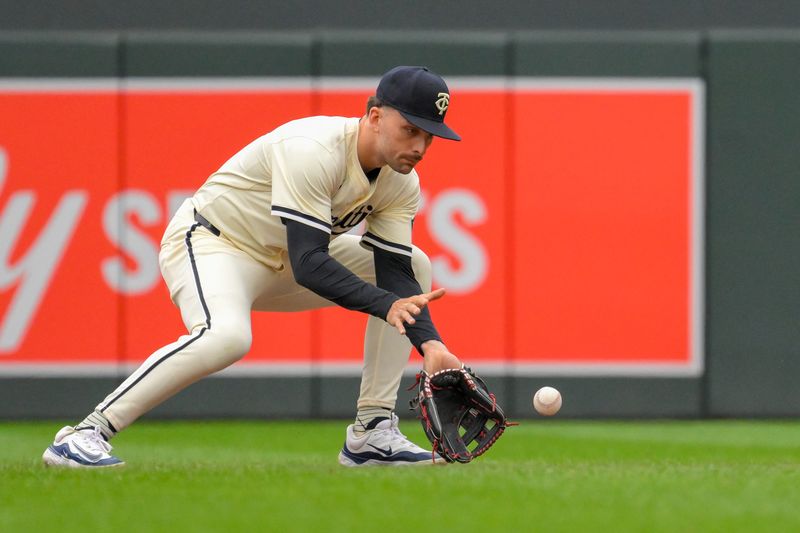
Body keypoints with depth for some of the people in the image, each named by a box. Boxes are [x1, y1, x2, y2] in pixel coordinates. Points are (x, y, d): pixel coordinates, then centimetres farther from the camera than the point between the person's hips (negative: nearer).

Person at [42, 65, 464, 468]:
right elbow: (308, 266, -35)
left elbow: (395, 273, -5)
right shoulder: (312, 151, -30)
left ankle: (372, 431, 2)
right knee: (227, 335, -39)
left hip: (280, 260, 9)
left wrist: (429, 343, -21)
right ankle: (85, 434, -33)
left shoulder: (400, 182, -4)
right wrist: (387, 305, -42)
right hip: (211, 241, -9)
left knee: (414, 267, 4)